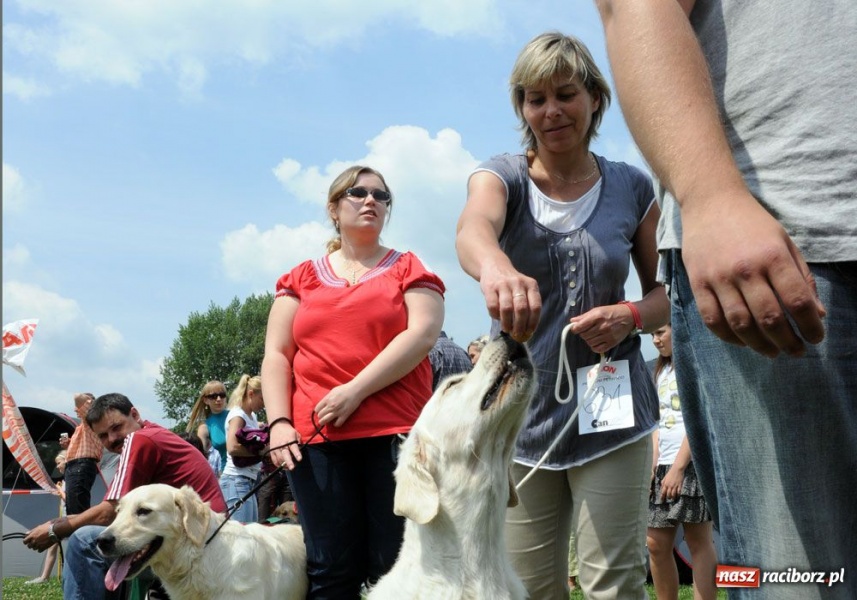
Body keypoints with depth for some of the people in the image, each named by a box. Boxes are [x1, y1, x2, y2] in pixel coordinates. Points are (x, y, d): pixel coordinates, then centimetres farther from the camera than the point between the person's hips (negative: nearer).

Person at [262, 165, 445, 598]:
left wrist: (355, 391, -13)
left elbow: (422, 334, -5)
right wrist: (278, 423, -5)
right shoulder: (302, 279, 17)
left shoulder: (409, 269, 12)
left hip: (395, 433, -1)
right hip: (316, 438, 2)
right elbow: (276, 356, 11)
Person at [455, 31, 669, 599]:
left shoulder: (631, 187, 3)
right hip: (521, 410, 1)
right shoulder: (503, 175, -1)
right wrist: (495, 266, -51)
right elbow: (473, 227, -26)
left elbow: (667, 290, 11)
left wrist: (632, 316, -13)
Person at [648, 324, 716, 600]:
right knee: (656, 543, 3)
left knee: (698, 541, -7)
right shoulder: (662, 370, 21)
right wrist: (652, 465, 6)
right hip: (665, 465, 7)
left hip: (692, 462, -7)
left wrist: (678, 467, -16)